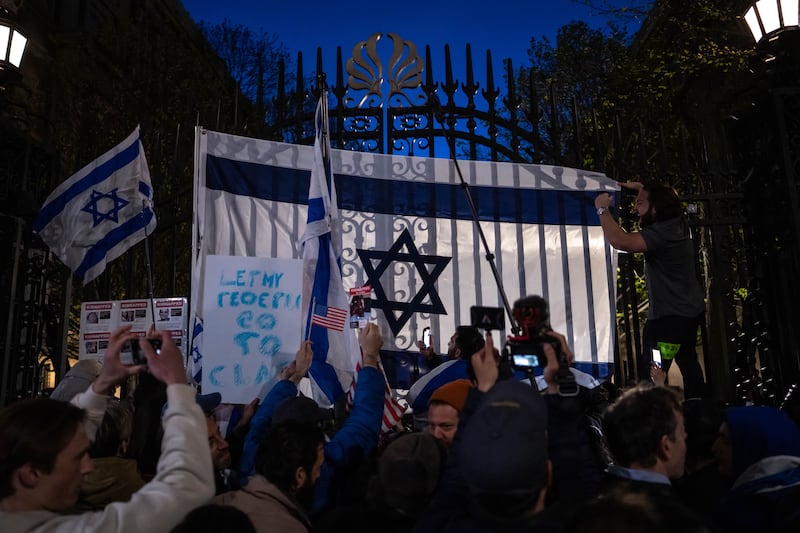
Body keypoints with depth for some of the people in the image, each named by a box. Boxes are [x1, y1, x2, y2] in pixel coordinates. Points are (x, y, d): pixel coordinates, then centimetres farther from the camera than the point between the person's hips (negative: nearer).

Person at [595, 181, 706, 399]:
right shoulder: (678, 223, 3)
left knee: (650, 372, -12)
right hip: (690, 309, 11)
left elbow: (619, 241, -38)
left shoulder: (660, 233, -26)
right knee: (688, 363, 26)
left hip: (670, 315, -11)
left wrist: (603, 209, -25)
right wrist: (640, 188, 22)